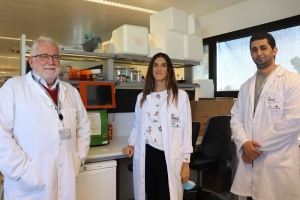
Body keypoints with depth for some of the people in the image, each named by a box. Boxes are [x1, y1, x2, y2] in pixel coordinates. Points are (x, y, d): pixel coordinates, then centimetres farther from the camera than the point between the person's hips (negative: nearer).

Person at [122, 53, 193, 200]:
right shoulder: (142, 97, 10)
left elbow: (186, 130, -2)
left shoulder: (180, 96, -2)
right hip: (146, 156, 3)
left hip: (169, 157, -3)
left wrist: (186, 162, -3)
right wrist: (131, 144, -1)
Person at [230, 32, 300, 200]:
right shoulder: (246, 86, 13)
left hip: (279, 163, -4)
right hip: (250, 161, 5)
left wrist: (258, 145, -12)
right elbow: (236, 118, 8)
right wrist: (244, 143, -11)